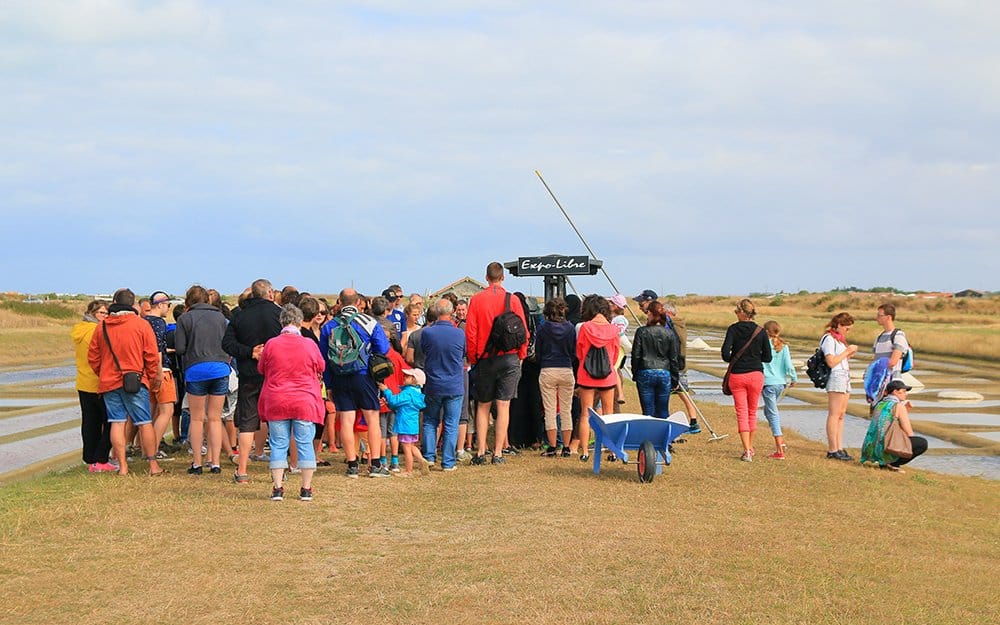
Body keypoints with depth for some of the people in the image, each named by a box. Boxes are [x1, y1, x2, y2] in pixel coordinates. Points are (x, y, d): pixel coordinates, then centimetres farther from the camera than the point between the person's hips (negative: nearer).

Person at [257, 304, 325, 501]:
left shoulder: (271, 345, -4)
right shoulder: (309, 345, -5)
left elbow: (261, 369, 10)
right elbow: (321, 368, 11)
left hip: (276, 403, 1)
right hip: (305, 403, -1)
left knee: (278, 445, 6)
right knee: (305, 444, 5)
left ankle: (277, 488, 4)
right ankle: (306, 489, 6)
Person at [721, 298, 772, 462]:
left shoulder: (733, 329, -6)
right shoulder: (760, 332, -1)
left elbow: (725, 353, -14)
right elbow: (767, 357, 1)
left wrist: (733, 360, 7)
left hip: (737, 375, -2)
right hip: (756, 374, 2)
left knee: (741, 413, 2)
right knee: (752, 412, 18)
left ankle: (747, 451, -7)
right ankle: (750, 447, 26)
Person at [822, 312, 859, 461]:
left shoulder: (839, 339, 21)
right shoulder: (829, 338, -9)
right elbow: (831, 362, -17)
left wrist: (850, 354, 11)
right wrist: (847, 352, -11)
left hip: (845, 379, 10)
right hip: (836, 378, -10)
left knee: (841, 415, 7)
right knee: (834, 415, -9)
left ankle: (839, 448, 7)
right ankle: (832, 450, -10)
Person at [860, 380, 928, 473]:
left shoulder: (879, 405, 18)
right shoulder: (899, 406, -5)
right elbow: (909, 433, -7)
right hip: (886, 450, -8)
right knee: (923, 443, 3)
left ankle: (883, 463, 16)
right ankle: (892, 464, -2)